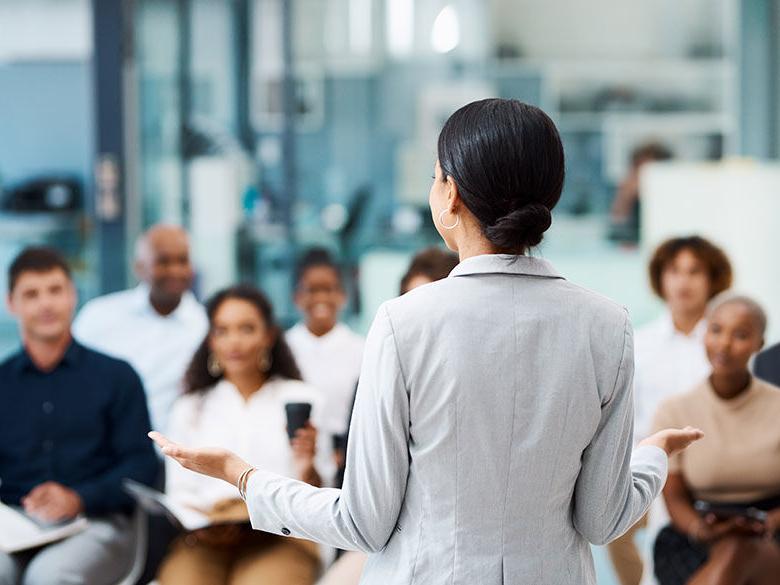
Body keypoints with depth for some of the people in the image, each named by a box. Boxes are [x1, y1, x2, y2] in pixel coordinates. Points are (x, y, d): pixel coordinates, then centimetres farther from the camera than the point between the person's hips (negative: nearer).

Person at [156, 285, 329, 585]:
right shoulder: (189, 409, 21)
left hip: (279, 539, -1)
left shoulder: (301, 400, 14)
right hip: (204, 542, 1)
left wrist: (306, 467, -13)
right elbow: (179, 493, 14)